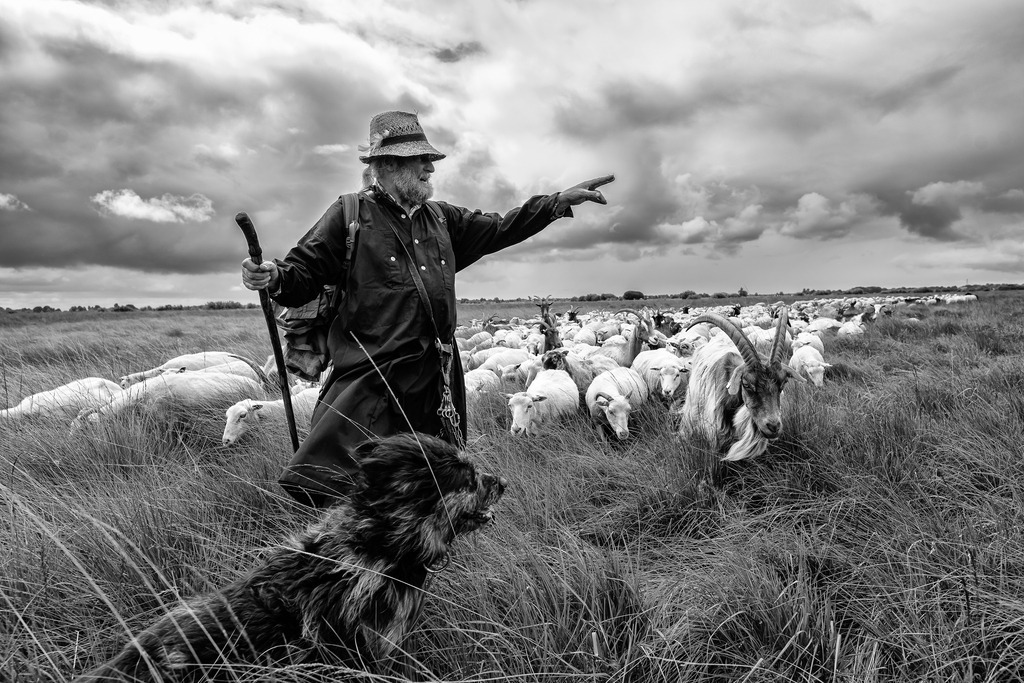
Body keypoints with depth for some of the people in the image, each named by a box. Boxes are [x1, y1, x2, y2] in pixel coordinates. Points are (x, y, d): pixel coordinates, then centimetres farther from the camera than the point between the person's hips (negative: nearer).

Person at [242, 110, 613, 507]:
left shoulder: (441, 218, 15)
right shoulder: (352, 214, -1)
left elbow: (500, 229, 22)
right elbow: (305, 273, -2)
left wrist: (561, 201, 19)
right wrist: (273, 278, -25)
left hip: (437, 379, 6)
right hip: (371, 375, -5)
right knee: (322, 482, -11)